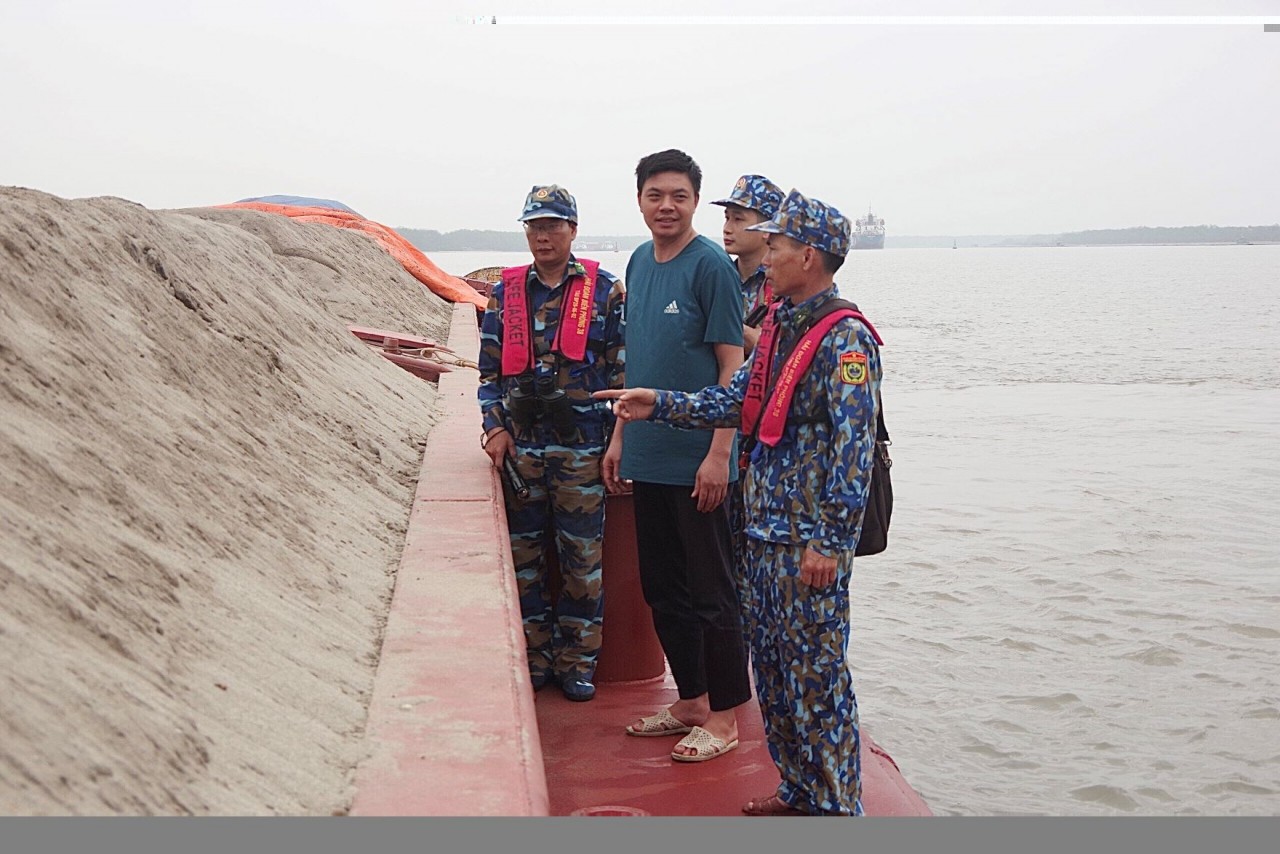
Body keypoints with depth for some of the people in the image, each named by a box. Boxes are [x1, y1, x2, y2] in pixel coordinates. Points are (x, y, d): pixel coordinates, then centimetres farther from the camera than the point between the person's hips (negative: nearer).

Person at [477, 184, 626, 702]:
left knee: (583, 559, 3)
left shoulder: (604, 291, 1)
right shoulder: (505, 293, 9)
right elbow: (490, 369, 12)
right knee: (523, 555, 8)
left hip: (582, 445, -2)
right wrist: (495, 426, -2)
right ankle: (533, 659, 20)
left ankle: (577, 663, 16)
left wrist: (620, 441, -4)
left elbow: (622, 368, 1)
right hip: (520, 445, 3)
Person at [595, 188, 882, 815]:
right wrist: (659, 404, 11)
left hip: (811, 538, -9)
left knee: (816, 670, -1)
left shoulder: (845, 340, -15)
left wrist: (828, 539, -21)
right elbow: (738, 401, 18)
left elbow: (852, 448, -19)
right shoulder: (779, 327, 13)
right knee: (773, 663, 15)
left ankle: (835, 805, 12)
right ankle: (799, 790, 29)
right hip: (766, 528, 9)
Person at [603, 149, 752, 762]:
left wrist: (719, 454, -18)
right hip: (647, 458, 7)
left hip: (697, 459, -7)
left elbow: (732, 365, -13)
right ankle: (690, 701, 28)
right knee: (662, 589, 14)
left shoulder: (711, 264, -10)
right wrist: (620, 437, 15)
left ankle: (724, 717, 14)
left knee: (710, 591, 2)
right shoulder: (640, 263, 11)